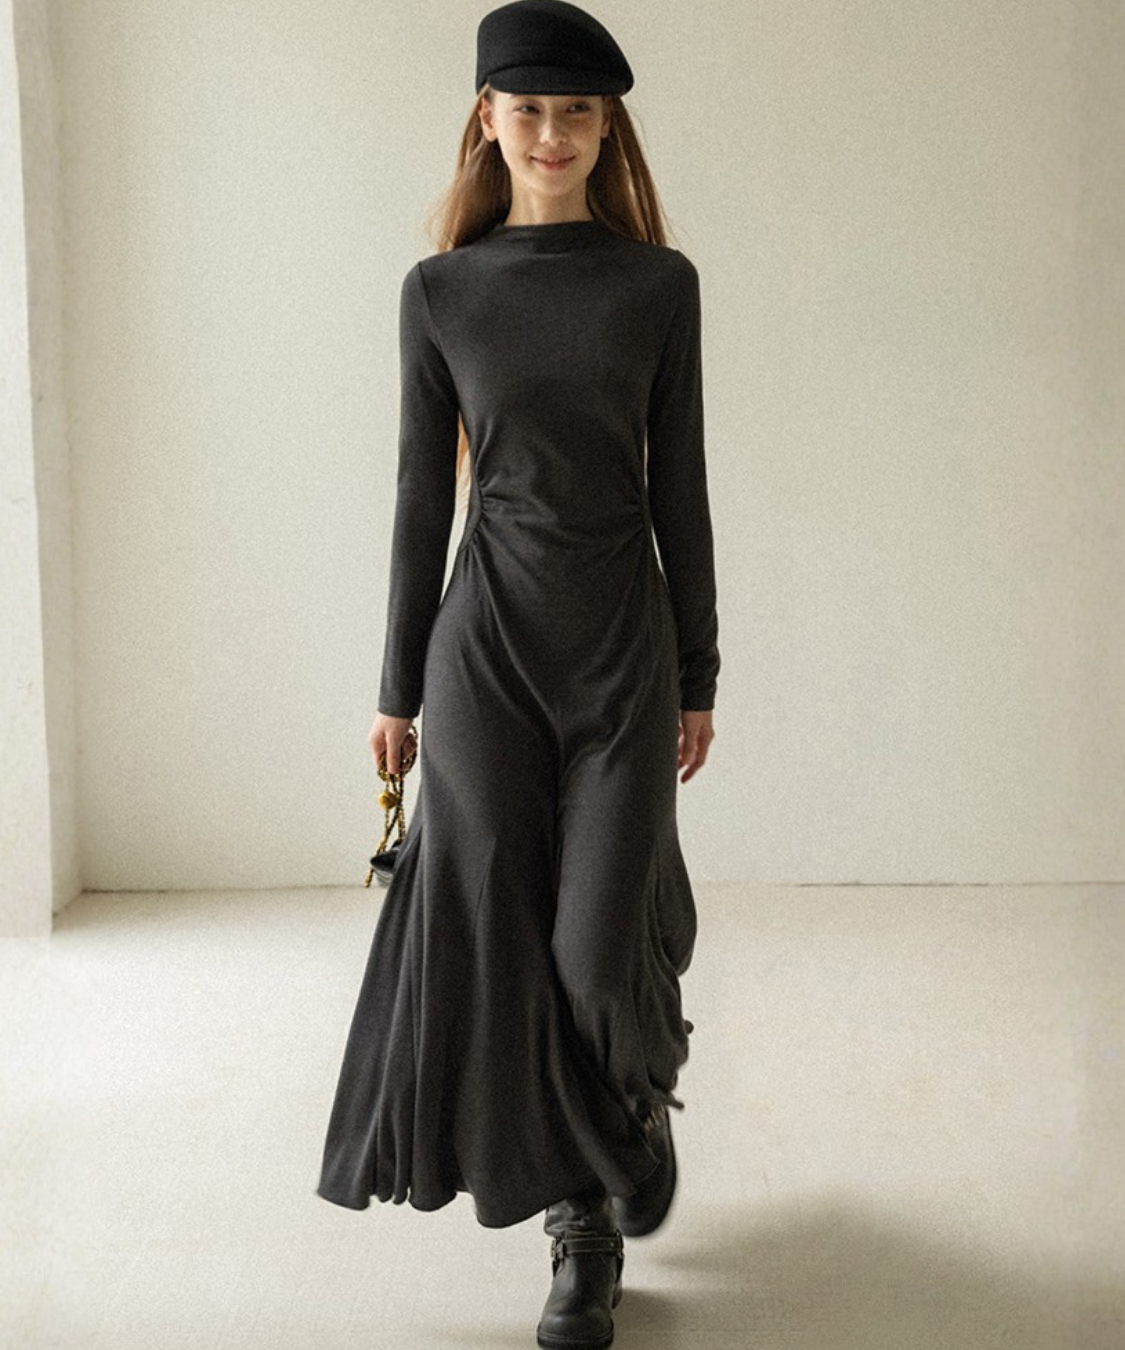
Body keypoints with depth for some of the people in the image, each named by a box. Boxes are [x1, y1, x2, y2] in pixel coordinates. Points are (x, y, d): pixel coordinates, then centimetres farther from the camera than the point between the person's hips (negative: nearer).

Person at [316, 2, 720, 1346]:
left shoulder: (658, 285, 2)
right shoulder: (440, 291, 3)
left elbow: (680, 487, 4)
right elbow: (423, 493, 5)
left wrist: (698, 677, 3)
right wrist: (398, 684, 5)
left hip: (623, 640, 0)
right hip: (488, 639, 1)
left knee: (600, 933, -5)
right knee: (500, 931, 2)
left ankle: (642, 1094, 32)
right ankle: (581, 1223, 18)